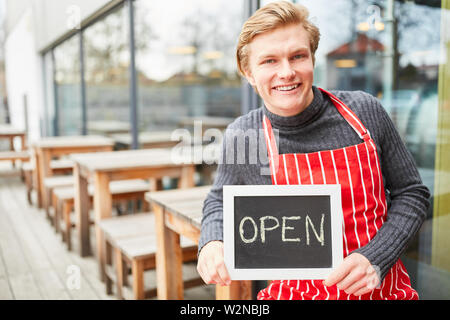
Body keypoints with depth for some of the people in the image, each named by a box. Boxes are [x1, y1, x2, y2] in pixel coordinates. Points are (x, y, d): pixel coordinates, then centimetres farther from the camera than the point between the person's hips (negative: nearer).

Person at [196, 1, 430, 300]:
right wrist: (212, 242, -12)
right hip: (296, 292, 1)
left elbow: (411, 192, 0)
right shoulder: (242, 136, -10)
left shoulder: (364, 111, -9)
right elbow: (220, 199, 8)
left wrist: (375, 258, -13)